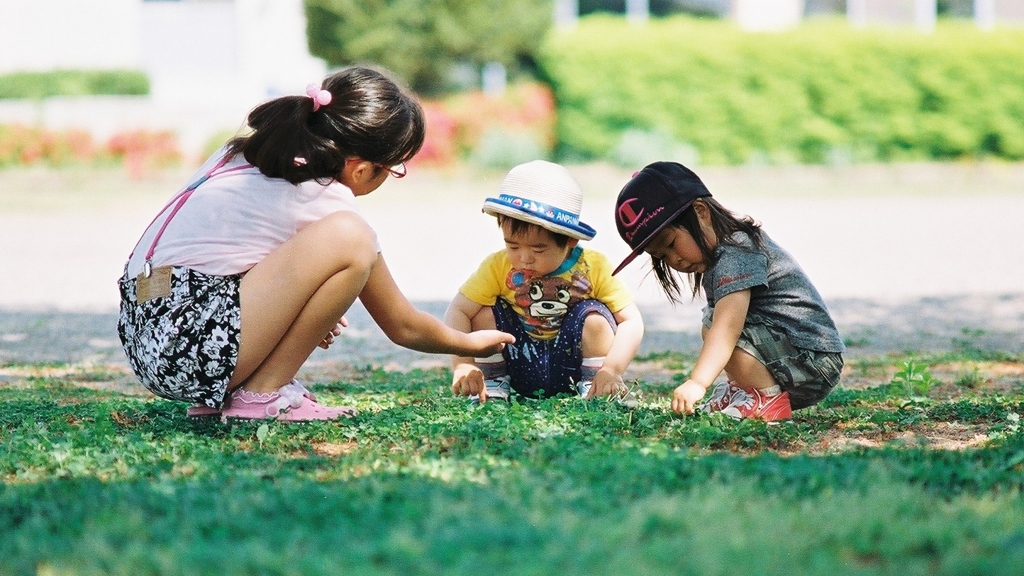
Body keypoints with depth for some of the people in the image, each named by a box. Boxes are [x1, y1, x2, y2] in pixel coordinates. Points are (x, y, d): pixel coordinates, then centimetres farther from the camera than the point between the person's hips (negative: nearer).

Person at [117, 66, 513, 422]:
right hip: (187, 353, -9)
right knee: (350, 238, -16)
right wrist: (473, 344, 24)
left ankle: (221, 395, 14)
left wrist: (307, 308, 29)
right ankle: (262, 395, -7)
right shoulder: (324, 200, -6)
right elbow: (402, 327, 6)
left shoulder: (244, 154, 13)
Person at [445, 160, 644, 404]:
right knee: (485, 312, -18)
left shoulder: (594, 267, -16)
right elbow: (458, 311, -17)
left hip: (571, 371, -1)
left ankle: (591, 385, -6)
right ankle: (492, 385, -1)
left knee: (595, 316, -25)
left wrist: (611, 371, -32)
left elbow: (631, 322, -18)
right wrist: (462, 364, -31)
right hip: (519, 372, 1)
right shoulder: (498, 267, -13)